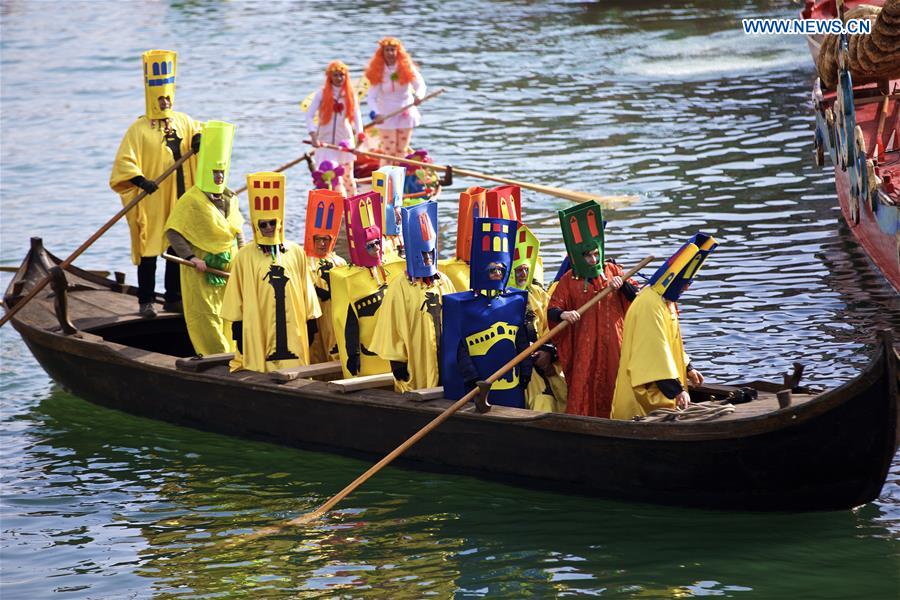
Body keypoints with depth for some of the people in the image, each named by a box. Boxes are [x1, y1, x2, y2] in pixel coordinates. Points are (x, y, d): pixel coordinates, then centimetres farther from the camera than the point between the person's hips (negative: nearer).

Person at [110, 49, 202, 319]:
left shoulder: (184, 122, 9)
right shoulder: (139, 129, -7)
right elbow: (124, 161, -12)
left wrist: (199, 139, -8)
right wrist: (141, 180, -28)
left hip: (180, 199, 5)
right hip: (152, 202, -5)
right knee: (149, 251, -2)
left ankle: (174, 298, 18)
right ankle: (146, 302, 5)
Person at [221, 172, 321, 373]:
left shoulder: (296, 253, 7)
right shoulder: (245, 256, -1)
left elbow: (307, 291, 13)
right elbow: (236, 298, 3)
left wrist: (311, 322, 12)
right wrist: (238, 330, 2)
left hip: (293, 329, 3)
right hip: (258, 329, -3)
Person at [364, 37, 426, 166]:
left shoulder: (407, 68, -7)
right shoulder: (377, 72, -11)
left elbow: (420, 84, -14)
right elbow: (372, 96, -16)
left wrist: (419, 96, -37)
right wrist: (375, 114, -32)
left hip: (406, 113, 2)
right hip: (386, 116, -2)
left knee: (401, 151, 9)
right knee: (388, 152, -7)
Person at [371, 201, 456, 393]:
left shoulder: (443, 282, 10)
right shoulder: (400, 287, -7)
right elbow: (393, 327, -8)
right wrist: (397, 362, -10)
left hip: (445, 362, 5)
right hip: (416, 366, -5)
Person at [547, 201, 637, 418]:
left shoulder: (612, 270, 7)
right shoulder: (568, 281, -1)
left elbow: (637, 297, 7)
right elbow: (552, 310, -3)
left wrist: (623, 283, -12)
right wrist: (563, 314, -25)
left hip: (613, 343, 2)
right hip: (584, 344, -2)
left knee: (612, 383, 5)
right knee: (583, 386, -4)